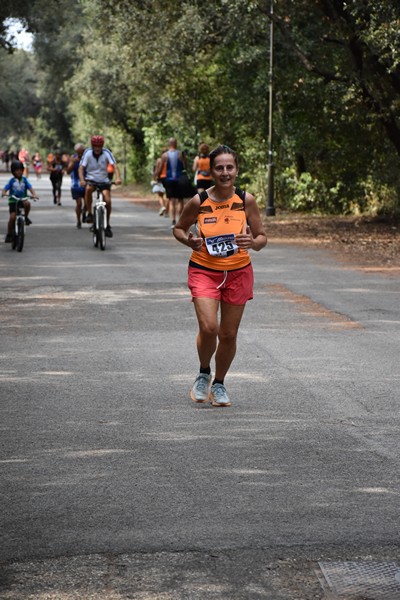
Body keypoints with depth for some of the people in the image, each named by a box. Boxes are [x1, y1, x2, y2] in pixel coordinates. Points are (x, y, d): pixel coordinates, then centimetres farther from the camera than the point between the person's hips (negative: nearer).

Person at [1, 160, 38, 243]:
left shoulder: (24, 180, 4)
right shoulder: (11, 181, 1)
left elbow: (30, 188, -5)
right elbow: (5, 188, -8)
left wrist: (34, 194, -25)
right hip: (13, 201, -1)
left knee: (27, 203, -34)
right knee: (12, 217, -16)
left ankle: (26, 217, -7)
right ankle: (9, 235, -2)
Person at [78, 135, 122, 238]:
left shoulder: (106, 153, -11)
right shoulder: (88, 153, -10)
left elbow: (115, 165, -20)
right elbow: (81, 167, -16)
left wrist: (118, 178, -38)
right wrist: (82, 180, -34)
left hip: (104, 181, 1)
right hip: (91, 179, -1)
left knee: (108, 201, -17)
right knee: (88, 189, -35)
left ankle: (107, 225, 2)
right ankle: (89, 213, -21)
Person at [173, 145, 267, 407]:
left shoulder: (246, 200, -7)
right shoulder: (199, 201, -9)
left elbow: (262, 237, 0)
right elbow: (179, 228, 7)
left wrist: (253, 242, -23)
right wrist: (188, 240, -14)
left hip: (238, 273, 2)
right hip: (204, 270, -2)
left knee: (229, 334, 7)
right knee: (208, 327, -19)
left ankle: (219, 384, 30)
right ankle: (203, 374, 11)